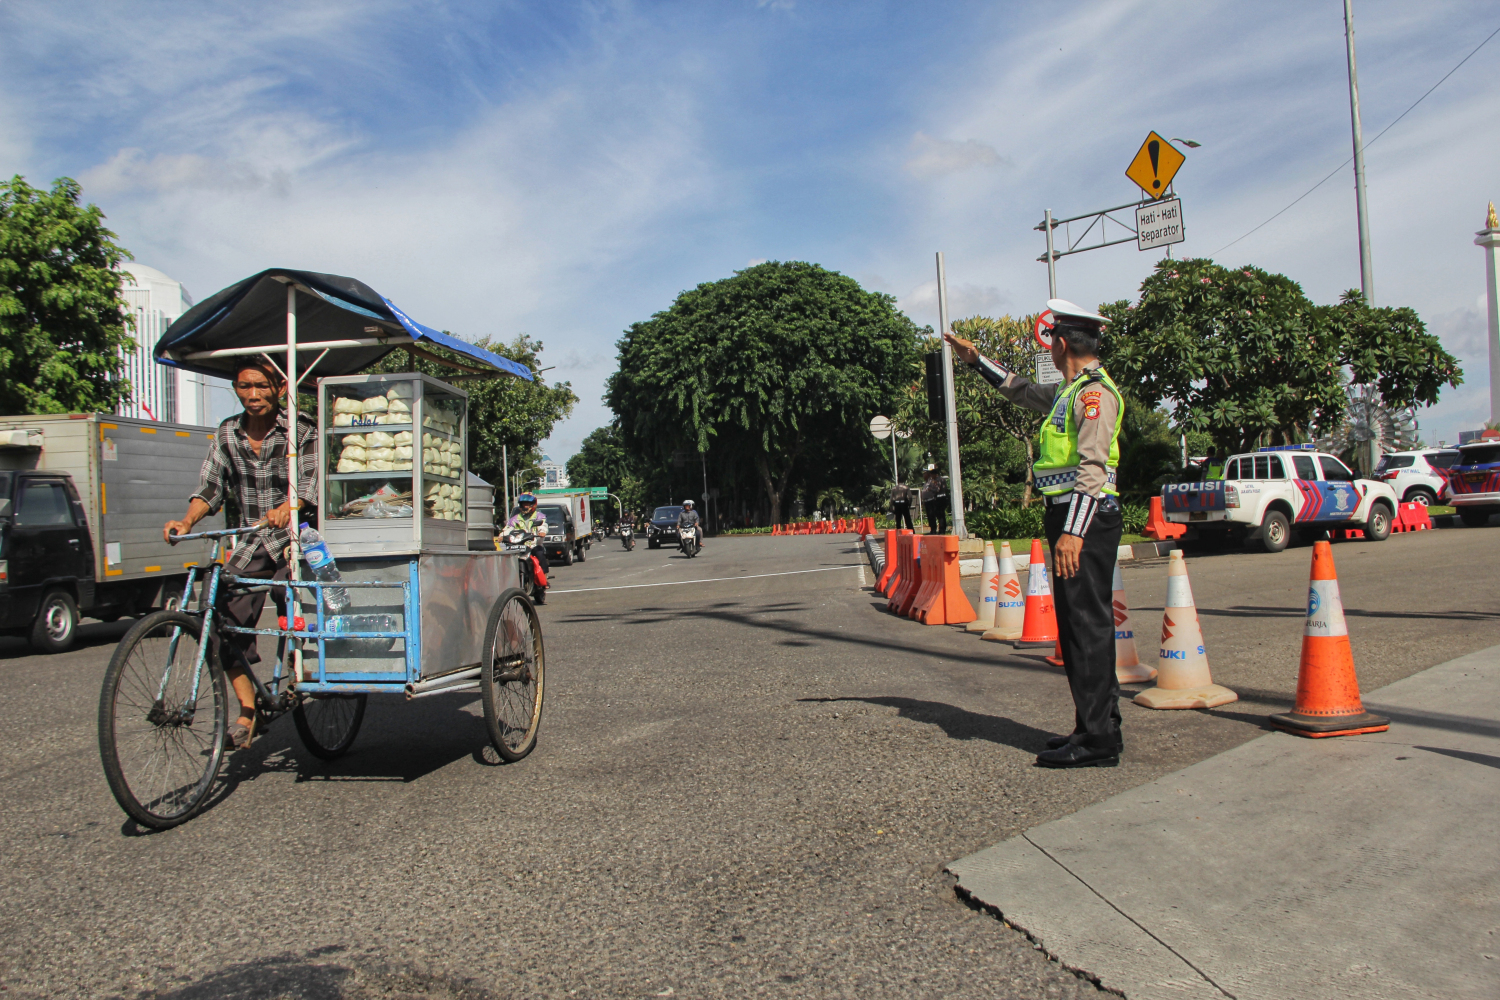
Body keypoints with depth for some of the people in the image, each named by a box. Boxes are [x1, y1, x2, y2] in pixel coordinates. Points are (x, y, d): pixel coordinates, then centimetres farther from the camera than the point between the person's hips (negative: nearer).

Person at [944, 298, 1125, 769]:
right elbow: (1021, 391, 38)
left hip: (1086, 519, -10)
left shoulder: (1095, 392, -11)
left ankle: (1098, 739, -5)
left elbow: (1093, 468, -20)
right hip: (1070, 518, 10)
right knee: (1078, 625, 12)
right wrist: (976, 359, 40)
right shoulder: (1069, 391, 19)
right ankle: (1095, 727, 21)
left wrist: (1074, 531, -26)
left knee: (1088, 623, -9)